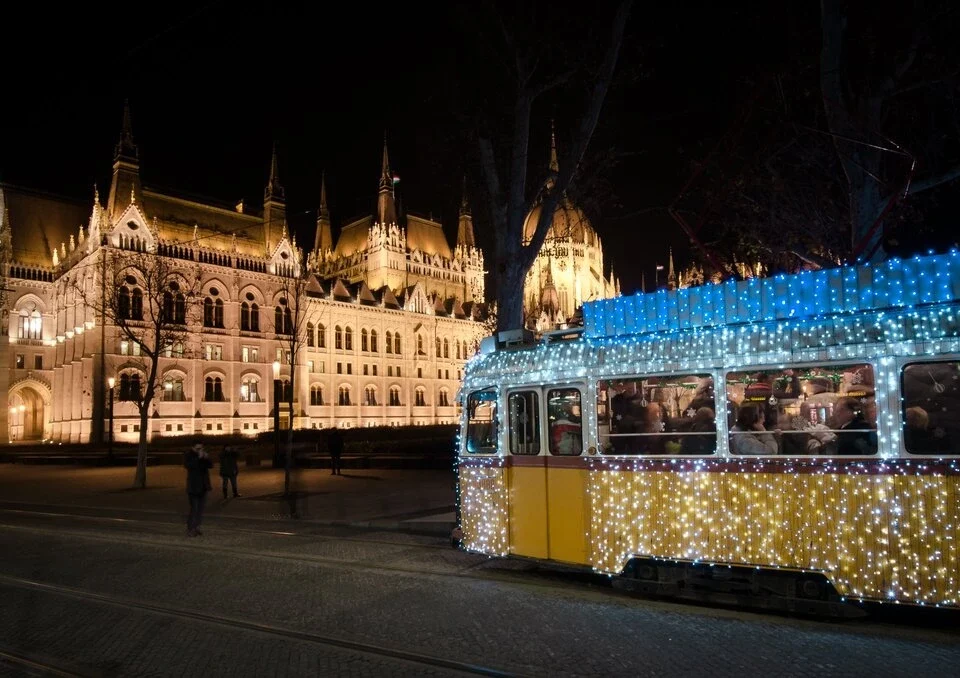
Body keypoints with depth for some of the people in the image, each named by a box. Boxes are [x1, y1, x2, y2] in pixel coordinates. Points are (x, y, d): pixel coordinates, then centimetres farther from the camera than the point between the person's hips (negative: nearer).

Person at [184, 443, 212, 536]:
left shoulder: (204, 455, 9)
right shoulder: (188, 456, -4)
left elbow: (211, 465, 2)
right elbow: (189, 466, -21)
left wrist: (207, 458, -15)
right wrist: (199, 458, -26)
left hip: (203, 486, 5)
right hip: (193, 486, -5)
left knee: (200, 508, 8)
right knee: (194, 508, -9)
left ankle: (196, 527, 16)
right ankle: (190, 529, -4)